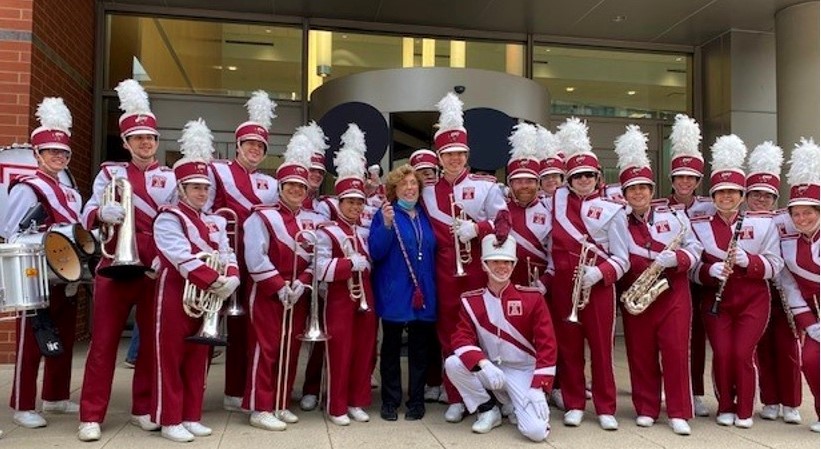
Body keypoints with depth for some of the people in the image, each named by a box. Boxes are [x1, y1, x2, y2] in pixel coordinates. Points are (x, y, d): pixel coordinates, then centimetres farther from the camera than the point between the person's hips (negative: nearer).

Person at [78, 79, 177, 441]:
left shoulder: (171, 178, 7)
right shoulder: (109, 172, 6)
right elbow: (86, 217, -1)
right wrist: (102, 213, -23)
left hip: (157, 270, 1)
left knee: (153, 341, 7)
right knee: (103, 342, 2)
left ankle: (143, 409, 20)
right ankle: (91, 416, 10)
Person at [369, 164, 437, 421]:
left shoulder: (425, 216, 11)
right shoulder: (385, 213, -2)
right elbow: (375, 252, -12)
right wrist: (387, 225, -25)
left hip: (424, 294, 4)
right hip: (394, 294, -4)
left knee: (421, 348, 8)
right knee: (391, 347, 6)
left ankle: (416, 401, 19)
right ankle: (390, 402, 16)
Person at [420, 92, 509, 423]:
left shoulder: (486, 186, -1)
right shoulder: (428, 192, 8)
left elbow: (503, 224, -9)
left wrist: (477, 227, -24)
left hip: (479, 269, -2)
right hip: (445, 272, 3)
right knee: (449, 332, 6)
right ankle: (456, 399, 16)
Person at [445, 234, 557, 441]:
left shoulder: (532, 297, -8)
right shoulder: (470, 300, -2)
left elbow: (546, 343, -10)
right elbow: (462, 338, -9)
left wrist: (537, 388, -18)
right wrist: (484, 364, -28)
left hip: (523, 371, -2)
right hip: (488, 369, 2)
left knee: (536, 431, -23)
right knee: (453, 364, -26)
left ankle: (519, 405, 14)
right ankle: (488, 410, -2)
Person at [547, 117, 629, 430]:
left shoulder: (611, 211, -1)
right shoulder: (557, 199, 6)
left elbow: (622, 260, -3)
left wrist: (599, 273, -20)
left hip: (598, 287, -2)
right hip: (562, 286, 3)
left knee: (601, 347, 4)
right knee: (569, 346, 7)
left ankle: (606, 408, 14)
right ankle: (574, 405, 18)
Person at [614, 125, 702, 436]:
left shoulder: (674, 216, 2)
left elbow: (695, 249, 0)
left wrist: (675, 258, -19)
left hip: (673, 292, 0)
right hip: (635, 296, 1)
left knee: (676, 350, -2)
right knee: (640, 353, 6)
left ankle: (679, 413, 7)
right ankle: (646, 409, 19)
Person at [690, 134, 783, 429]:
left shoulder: (763, 223, -1)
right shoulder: (698, 225, 0)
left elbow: (775, 264, -3)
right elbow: (693, 267, 1)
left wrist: (748, 260, -22)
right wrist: (710, 270, -21)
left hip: (753, 300, -1)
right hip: (716, 301, 1)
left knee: (743, 354, -7)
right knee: (722, 354, -6)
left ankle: (745, 412, 12)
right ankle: (725, 408, 15)